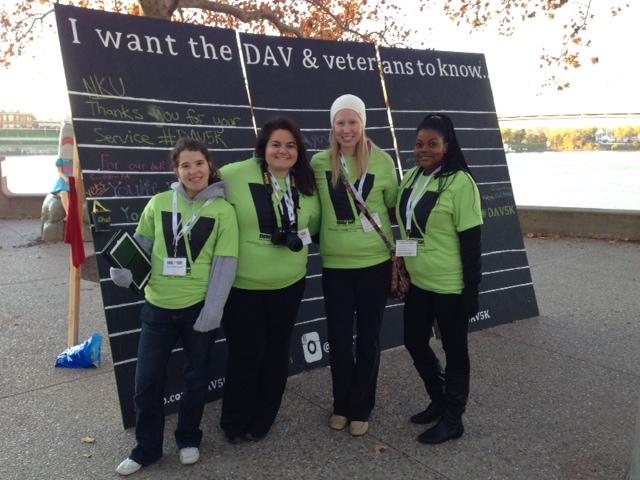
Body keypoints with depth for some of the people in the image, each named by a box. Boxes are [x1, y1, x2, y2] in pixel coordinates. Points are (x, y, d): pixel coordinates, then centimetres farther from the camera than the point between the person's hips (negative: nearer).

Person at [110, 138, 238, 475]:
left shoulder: (223, 210, -6)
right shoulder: (158, 203, 0)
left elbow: (225, 263, -8)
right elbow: (140, 244, 8)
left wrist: (212, 310, -14)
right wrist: (125, 270, -12)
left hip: (199, 308, -1)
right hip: (157, 307, 2)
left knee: (195, 376, 15)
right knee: (147, 381, 7)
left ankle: (188, 439, 37)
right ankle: (147, 449, 28)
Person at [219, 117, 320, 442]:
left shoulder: (306, 184, 2)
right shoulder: (234, 176, -16)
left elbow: (314, 225, 18)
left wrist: (297, 237, 1)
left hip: (289, 284, 5)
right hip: (242, 285, -4)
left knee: (276, 352, 15)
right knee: (245, 354, 3)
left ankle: (262, 420, 35)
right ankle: (234, 422, 28)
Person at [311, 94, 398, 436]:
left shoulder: (382, 161, -4)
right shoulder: (319, 162, -2)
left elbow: (393, 205, 7)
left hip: (375, 263, -1)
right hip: (334, 265, 1)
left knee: (368, 338, 10)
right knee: (338, 338, 8)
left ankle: (360, 409, 27)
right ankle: (341, 405, 30)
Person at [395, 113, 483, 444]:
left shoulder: (460, 183, -15)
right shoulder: (410, 177, 6)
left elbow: (470, 241, -15)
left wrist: (471, 289, -15)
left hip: (449, 285, -7)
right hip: (418, 282, 7)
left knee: (454, 350, 8)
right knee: (414, 342, 17)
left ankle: (453, 419, 25)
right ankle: (438, 400, 39)